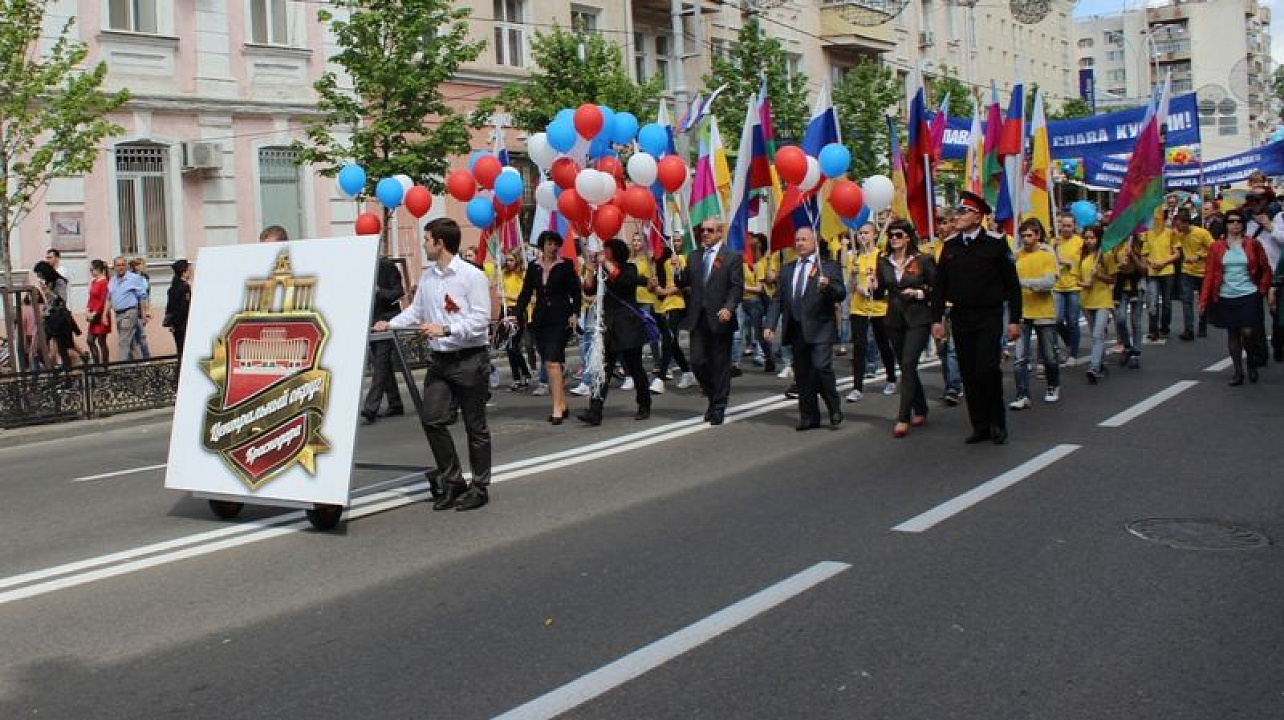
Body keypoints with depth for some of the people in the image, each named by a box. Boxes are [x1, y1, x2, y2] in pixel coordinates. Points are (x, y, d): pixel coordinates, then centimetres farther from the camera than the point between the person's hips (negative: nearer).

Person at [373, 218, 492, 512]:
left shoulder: (472, 276, -11)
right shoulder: (427, 277, 10)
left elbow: (481, 319, -16)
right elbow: (416, 310, 20)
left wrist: (445, 329, -23)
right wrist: (390, 324, 6)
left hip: (469, 359, -6)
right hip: (439, 359, 6)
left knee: (475, 426, 4)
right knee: (431, 419, -2)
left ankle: (479, 487, 16)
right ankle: (452, 481, 12)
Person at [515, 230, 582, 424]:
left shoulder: (566, 265, 0)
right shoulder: (533, 266, 9)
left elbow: (575, 291, 1)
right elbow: (526, 292, 10)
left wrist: (575, 313, -11)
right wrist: (518, 314, -1)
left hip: (560, 319, -5)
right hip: (540, 319, 5)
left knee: (553, 362, -15)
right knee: (548, 364, 7)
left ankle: (557, 408, -15)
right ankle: (561, 404, 17)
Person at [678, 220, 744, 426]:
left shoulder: (732, 257, -1)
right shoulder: (693, 256, 13)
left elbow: (737, 287, -7)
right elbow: (683, 283, 10)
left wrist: (729, 308, -22)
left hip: (720, 318, -4)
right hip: (698, 319, 4)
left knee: (720, 365, 3)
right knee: (697, 362, 2)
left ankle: (718, 408, 13)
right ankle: (713, 397, 23)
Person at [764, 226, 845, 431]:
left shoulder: (828, 267, 2)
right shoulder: (787, 270, 16)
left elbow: (841, 294, -5)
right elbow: (780, 299, 13)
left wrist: (828, 286, -25)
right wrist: (771, 324, 2)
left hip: (819, 328, -5)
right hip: (796, 329, 5)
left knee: (822, 367, -15)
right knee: (802, 374, 6)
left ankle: (835, 410, 4)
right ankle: (809, 417, 15)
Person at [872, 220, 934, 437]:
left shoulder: (923, 260, -5)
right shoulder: (884, 262, 6)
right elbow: (880, 293, 10)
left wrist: (919, 293, -17)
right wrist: (875, 286, -11)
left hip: (918, 320, -5)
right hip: (895, 320, 5)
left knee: (908, 364, -14)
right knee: (906, 367, 12)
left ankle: (903, 418, -12)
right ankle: (920, 411, 28)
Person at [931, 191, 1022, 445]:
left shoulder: (996, 243, -5)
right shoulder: (950, 246, 7)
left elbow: (1011, 284, -4)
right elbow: (940, 285, 10)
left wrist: (1014, 320, -7)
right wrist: (937, 319, 5)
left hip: (989, 317, -4)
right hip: (961, 317, 4)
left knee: (987, 369, -13)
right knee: (968, 374, 5)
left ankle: (997, 423, 4)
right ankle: (980, 426, 15)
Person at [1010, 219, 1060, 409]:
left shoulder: (1048, 255, -4)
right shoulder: (1017, 256, 3)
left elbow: (1049, 282, -17)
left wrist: (1023, 282, -24)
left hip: (1044, 313, -1)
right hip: (1022, 313, 1)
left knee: (1049, 356, 12)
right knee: (1020, 357, -7)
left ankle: (1053, 387, 36)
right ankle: (1022, 396, -4)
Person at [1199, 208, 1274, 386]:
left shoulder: (1253, 245, 1)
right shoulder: (1217, 247, 3)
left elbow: (1265, 269, 8)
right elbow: (1209, 273, 1)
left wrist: (1262, 289, 0)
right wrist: (1204, 299, -4)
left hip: (1249, 296, -2)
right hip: (1226, 297, 2)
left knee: (1247, 332, -8)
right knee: (1232, 334, 6)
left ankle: (1252, 361, 21)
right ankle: (1238, 372, 15)